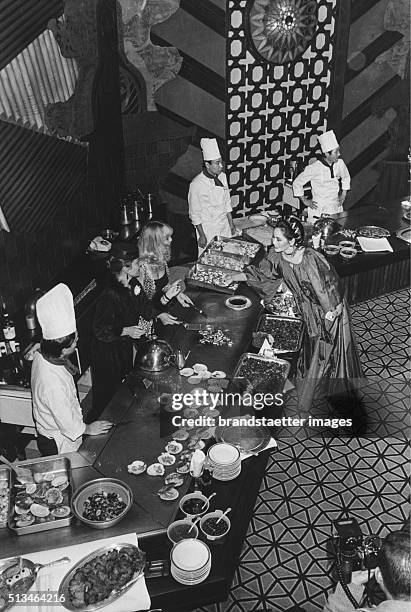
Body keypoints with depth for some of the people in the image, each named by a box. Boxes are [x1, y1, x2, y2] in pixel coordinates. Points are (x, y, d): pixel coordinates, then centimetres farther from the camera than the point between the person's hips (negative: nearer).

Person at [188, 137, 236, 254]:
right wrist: (202, 235, -12)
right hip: (208, 230, -6)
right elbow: (195, 213, -13)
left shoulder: (222, 177, 2)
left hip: (224, 227, 6)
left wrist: (231, 225, 12)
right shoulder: (197, 184, -18)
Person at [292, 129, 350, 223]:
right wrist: (305, 201, 0)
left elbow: (346, 178, 20)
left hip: (336, 208, 4)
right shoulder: (314, 168, -15)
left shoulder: (339, 163, -2)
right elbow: (297, 183, -4)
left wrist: (343, 195, 12)